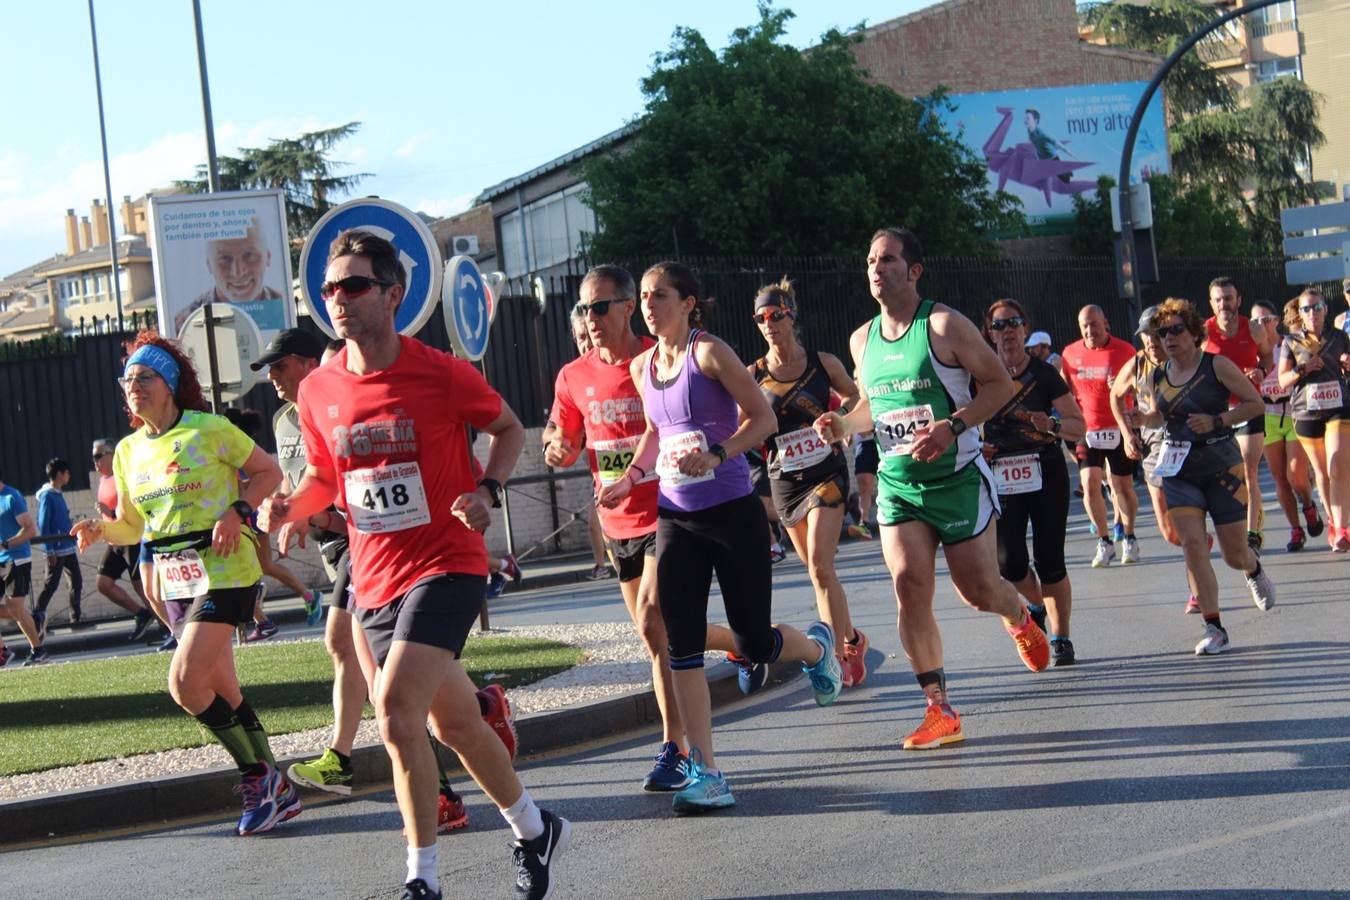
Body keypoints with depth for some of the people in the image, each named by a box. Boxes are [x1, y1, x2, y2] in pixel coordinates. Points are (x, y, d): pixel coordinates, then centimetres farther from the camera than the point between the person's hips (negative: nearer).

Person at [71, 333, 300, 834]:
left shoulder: (208, 429, -9)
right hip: (177, 579, 7)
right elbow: (131, 527, 15)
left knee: (184, 683, -17)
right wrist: (99, 530, -6)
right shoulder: (128, 452, 9)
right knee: (222, 690, 9)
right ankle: (276, 791, 20)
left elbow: (269, 471, 0)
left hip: (224, 571, -7)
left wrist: (237, 511, -15)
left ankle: (257, 776, -1)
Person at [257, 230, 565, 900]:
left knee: (395, 709, -22)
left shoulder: (441, 373, -11)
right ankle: (533, 830, 39)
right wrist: (289, 507, -4)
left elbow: (508, 428, 6)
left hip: (445, 563, -6)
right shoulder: (317, 391, 2)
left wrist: (487, 491, -11)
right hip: (373, 578, 6)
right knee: (453, 722, 16)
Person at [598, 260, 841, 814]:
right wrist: (630, 479, 10)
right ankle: (705, 773, -2)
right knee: (681, 644, -5)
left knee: (754, 641, 1)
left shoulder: (708, 353, -10)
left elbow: (763, 418, -10)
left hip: (732, 512, -5)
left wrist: (716, 455, -24)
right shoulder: (642, 368, 8)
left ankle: (816, 648, 38)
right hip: (675, 517, 5)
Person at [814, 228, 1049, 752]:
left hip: (957, 478, -4)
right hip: (897, 485, 4)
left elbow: (1001, 384, -9)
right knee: (909, 589, -10)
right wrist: (842, 425, 0)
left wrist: (954, 425, -22)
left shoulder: (945, 326, -11)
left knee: (978, 592, 2)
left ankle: (1020, 619, 41)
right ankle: (939, 712, -3)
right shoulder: (862, 340, 6)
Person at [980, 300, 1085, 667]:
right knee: (1009, 563, -7)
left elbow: (1079, 426, 0)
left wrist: (1052, 424, -21)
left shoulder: (1044, 373, 0)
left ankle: (1061, 638, 9)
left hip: (1046, 473, -1)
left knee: (1050, 560, -4)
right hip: (1000, 478, 1)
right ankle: (1036, 605, 27)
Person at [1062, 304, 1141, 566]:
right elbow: (1066, 390, 15)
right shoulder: (1070, 353, 3)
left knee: (1124, 486, 5)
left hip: (1119, 429, -1)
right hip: (1086, 430, 1)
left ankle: (1128, 538, 25)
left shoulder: (1124, 350, -4)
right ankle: (1105, 542, 3)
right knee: (1090, 484, -10)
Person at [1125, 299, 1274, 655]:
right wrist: (1143, 420, -2)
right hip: (1178, 471, 3)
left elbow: (1255, 403, -6)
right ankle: (1214, 628, -6)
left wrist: (1216, 421, -18)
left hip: (1221, 466, -3)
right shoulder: (1157, 376, 3)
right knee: (1192, 544, -12)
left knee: (1234, 553, 3)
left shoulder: (1216, 366, -9)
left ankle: (1254, 571, 43)